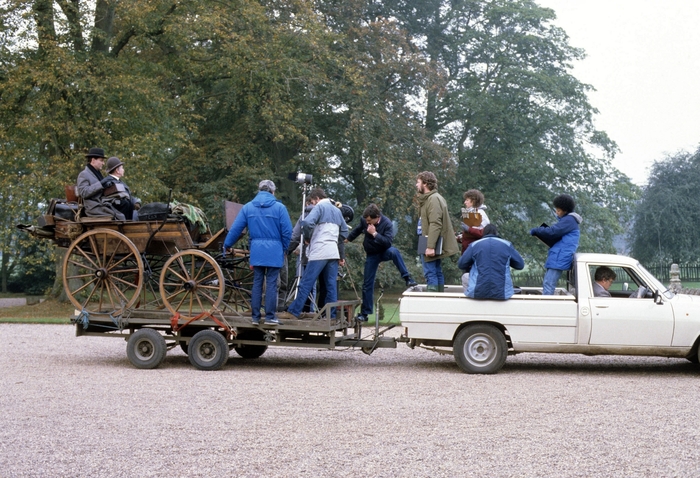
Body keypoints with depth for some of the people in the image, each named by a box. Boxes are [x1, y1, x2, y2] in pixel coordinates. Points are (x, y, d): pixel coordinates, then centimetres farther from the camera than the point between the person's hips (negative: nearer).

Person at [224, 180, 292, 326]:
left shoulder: (248, 207, 4)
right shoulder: (279, 207, -4)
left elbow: (235, 229, 5)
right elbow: (287, 231, -7)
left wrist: (227, 245, 19)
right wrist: (284, 248, 9)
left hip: (256, 251, 3)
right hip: (274, 252, -3)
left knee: (257, 283, 10)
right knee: (271, 283, 2)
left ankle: (255, 317, 12)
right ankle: (270, 317, 3)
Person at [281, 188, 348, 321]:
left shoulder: (319, 207, -3)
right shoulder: (337, 210, 20)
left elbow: (307, 223, -20)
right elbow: (344, 231, 21)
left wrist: (307, 237, -2)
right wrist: (342, 256, 22)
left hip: (319, 253, -7)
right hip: (334, 253, 7)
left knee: (306, 283, -6)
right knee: (331, 285, 5)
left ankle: (294, 312, -7)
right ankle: (331, 315, 3)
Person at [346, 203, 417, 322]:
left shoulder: (387, 223, -23)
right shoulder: (364, 220, -12)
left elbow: (388, 242, -31)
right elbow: (358, 229, 11)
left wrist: (374, 233, -34)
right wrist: (348, 239, 23)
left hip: (384, 251, -3)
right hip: (372, 255, 3)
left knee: (393, 251, -40)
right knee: (367, 285, 1)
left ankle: (408, 279, -35)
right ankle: (364, 313, 10)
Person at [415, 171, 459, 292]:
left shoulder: (433, 199, -14)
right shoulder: (429, 198, 17)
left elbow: (435, 224, -22)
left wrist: (430, 246, -26)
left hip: (430, 245, -10)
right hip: (433, 245, 10)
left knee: (430, 274, -10)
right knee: (437, 273, 11)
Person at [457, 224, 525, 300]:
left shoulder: (474, 244, 3)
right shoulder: (507, 245, 4)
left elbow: (461, 264, 4)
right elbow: (520, 264, 11)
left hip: (478, 293, -1)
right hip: (501, 294, 1)